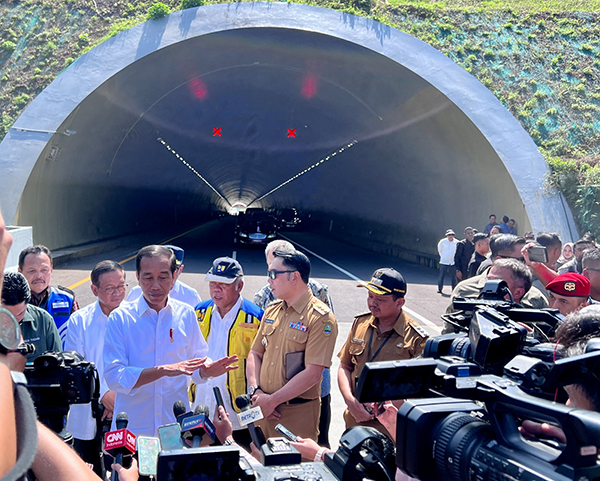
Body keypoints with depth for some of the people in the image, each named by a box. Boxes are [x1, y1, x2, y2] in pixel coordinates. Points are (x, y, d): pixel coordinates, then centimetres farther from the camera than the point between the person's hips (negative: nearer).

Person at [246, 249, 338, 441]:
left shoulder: (320, 317, -13)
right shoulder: (272, 310, 10)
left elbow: (312, 374, -18)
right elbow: (255, 354, 12)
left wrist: (272, 400, -15)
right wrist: (256, 391, -5)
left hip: (298, 413, -6)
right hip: (263, 410, 6)